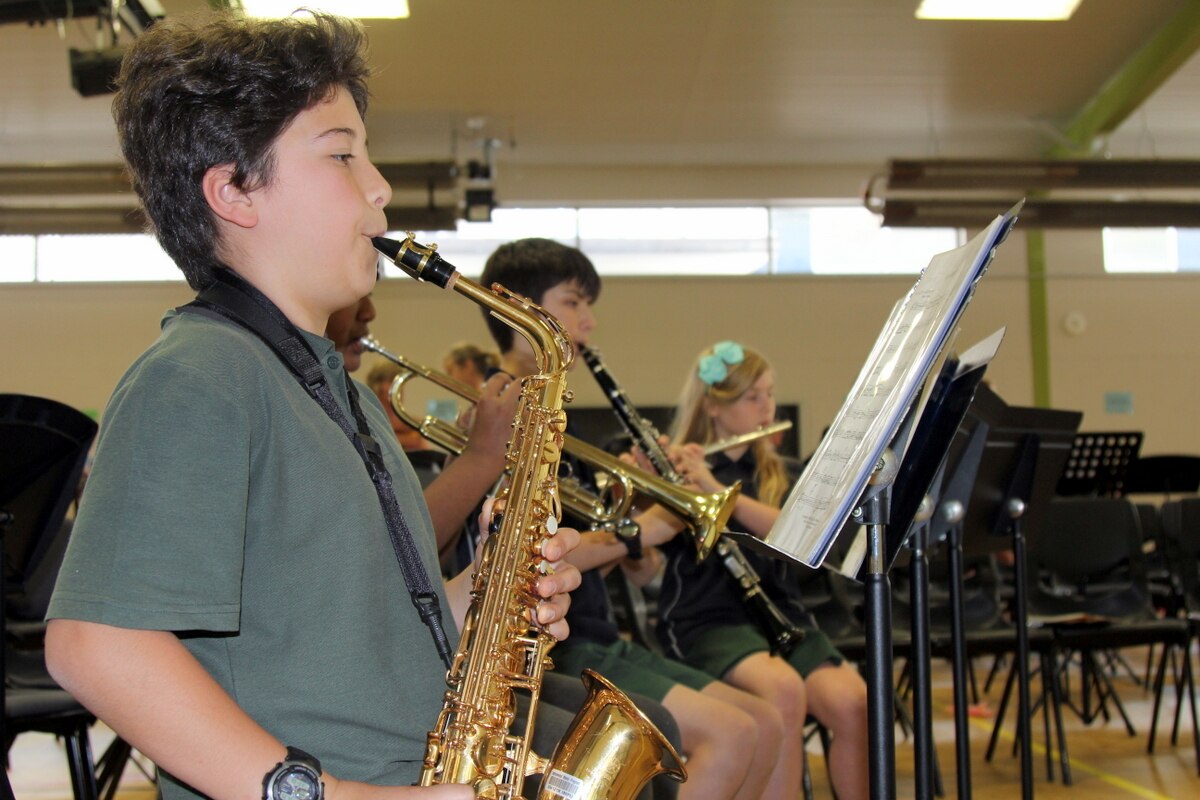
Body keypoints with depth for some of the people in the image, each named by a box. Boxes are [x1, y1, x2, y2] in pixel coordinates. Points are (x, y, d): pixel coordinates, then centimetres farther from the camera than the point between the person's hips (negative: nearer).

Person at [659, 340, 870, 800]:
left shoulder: (782, 475, 17)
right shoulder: (675, 472, 6)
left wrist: (718, 489, -17)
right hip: (705, 620, -4)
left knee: (854, 703, -25)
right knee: (784, 689, -34)